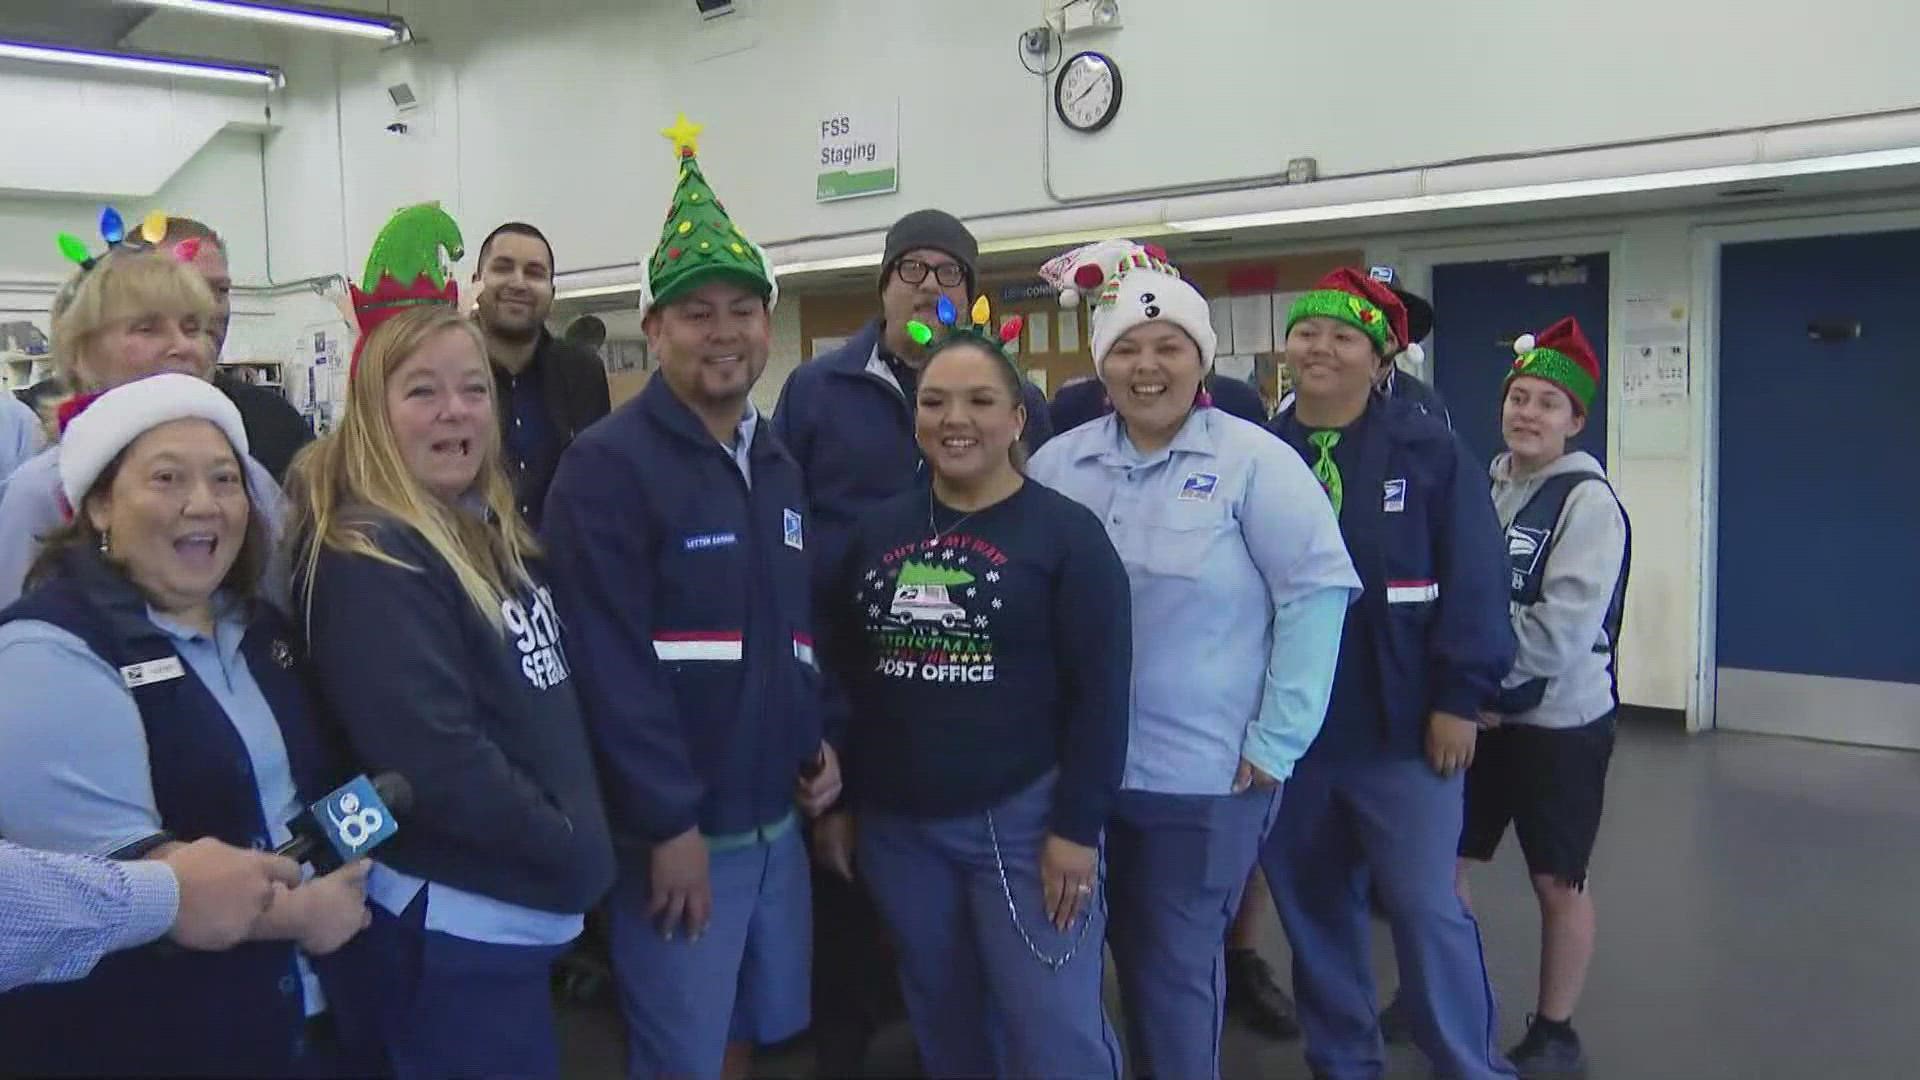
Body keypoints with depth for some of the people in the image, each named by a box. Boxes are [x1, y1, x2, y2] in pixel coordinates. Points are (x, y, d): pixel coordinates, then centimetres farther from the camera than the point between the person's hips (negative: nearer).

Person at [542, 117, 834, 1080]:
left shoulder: (777, 465, 12)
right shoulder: (607, 465, -14)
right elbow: (611, 662, -20)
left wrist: (818, 741, 6)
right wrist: (670, 823, -20)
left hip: (775, 818, 7)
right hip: (678, 825, -7)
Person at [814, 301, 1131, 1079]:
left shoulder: (1066, 531, -6)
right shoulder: (878, 531, 7)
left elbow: (1100, 691, -9)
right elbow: (841, 676, 12)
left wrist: (1077, 827, -12)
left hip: (1024, 821, -4)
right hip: (896, 826, 5)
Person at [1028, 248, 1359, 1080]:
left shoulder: (1253, 462, -7)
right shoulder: (1058, 465, 4)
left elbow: (1317, 589, -9)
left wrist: (1277, 740, -12)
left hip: (1208, 773, -3)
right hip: (1081, 764, 4)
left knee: (1177, 962, 8)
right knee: (1129, 951, 16)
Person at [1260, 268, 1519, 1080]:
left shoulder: (1428, 450, -3)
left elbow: (1472, 582, -7)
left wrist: (1460, 699, -11)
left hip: (1401, 725, -3)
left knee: (1425, 904, 1)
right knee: (1311, 904, 13)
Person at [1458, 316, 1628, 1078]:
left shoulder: (1588, 501, -12)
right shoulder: (1482, 487, 7)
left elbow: (1564, 626, -20)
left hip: (1559, 720, -6)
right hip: (1475, 714, 6)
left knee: (1557, 882, 7)